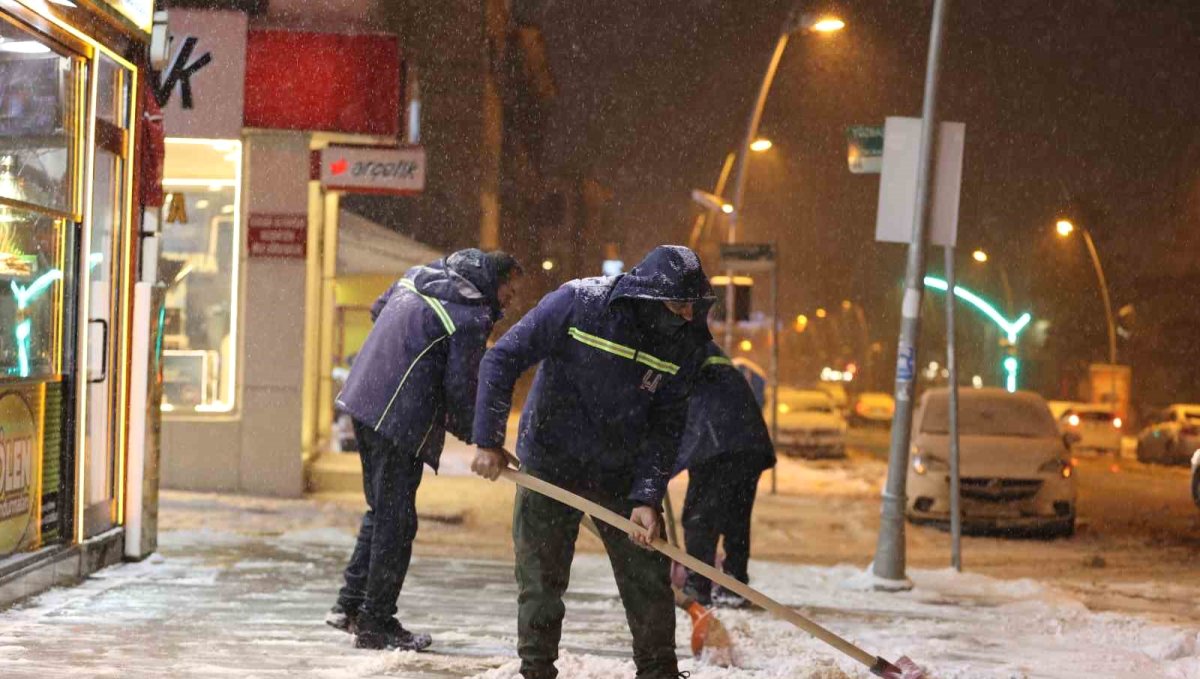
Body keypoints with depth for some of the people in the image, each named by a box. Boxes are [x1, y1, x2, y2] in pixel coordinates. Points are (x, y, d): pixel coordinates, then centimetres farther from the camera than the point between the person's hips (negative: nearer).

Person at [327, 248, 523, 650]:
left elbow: (378, 309, 28)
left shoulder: (418, 276, 13)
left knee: (381, 510, 20)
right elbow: (461, 389, -13)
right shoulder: (472, 318, -13)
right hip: (400, 419, -9)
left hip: (363, 397, 9)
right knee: (396, 522, 0)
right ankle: (376, 624, 6)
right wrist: (480, 437, 1)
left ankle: (350, 604, 24)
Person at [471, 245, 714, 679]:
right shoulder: (577, 303, -20)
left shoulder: (687, 343, -10)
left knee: (649, 578, 5)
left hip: (622, 475, 3)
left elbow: (665, 426, -7)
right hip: (549, 467, -3)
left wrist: (647, 498, -17)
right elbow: (502, 360, -15)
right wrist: (489, 442, -16)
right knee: (540, 580, 3)